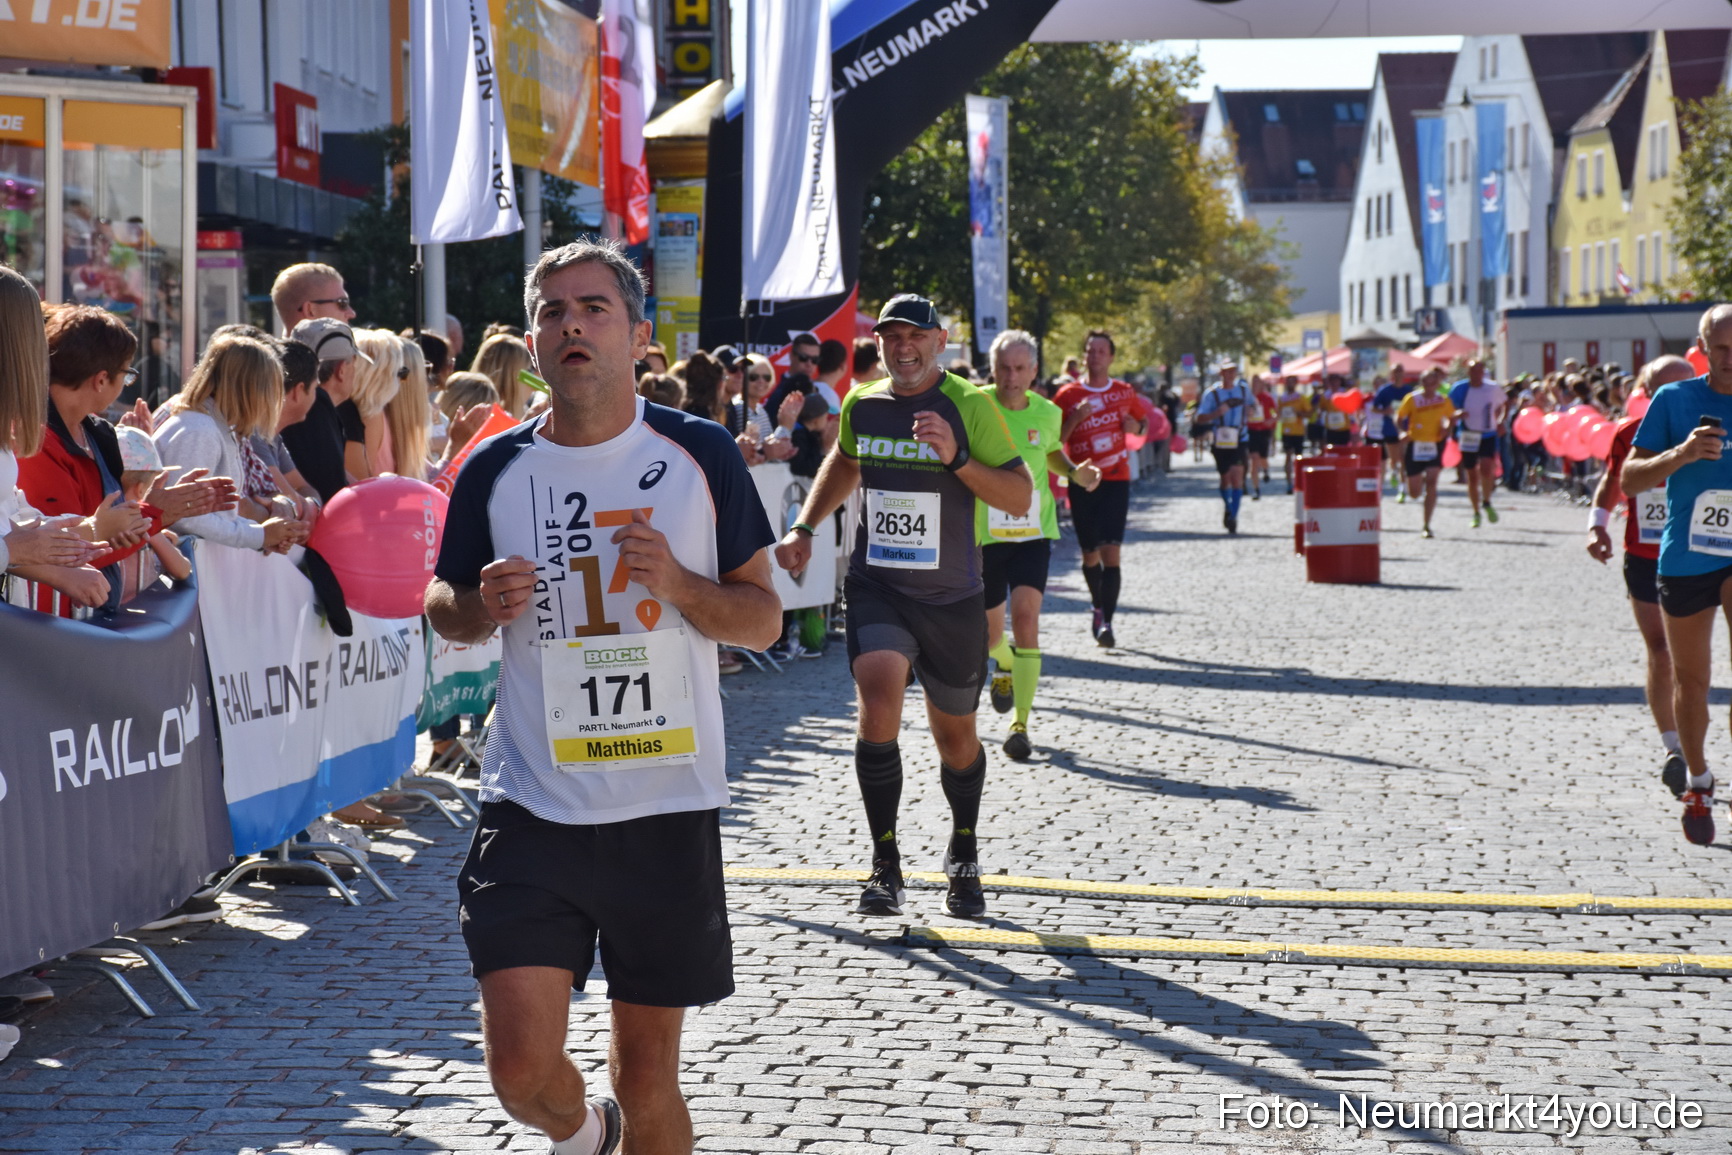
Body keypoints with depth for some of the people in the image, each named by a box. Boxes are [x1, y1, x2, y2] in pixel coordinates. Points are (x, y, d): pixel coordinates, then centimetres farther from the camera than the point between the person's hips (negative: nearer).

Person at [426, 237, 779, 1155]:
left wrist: (677, 583, -17)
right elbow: (444, 607, 15)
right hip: (533, 802, 0)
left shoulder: (700, 454, -1)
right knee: (521, 1069, -8)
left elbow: (763, 619, 3)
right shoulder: (495, 469, 2)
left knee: (647, 1073, 6)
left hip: (668, 807, 0)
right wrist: (484, 604, -8)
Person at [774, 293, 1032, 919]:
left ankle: (964, 856, 38)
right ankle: (885, 867, -12)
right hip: (876, 586, 1)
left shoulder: (969, 405, -9)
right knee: (878, 702, -22)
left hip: (952, 595, -1)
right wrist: (804, 527, 17)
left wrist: (957, 458, -24)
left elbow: (1020, 496, -11)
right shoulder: (860, 405, 3)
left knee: (955, 735, 12)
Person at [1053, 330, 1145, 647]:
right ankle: (1099, 608, 34)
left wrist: (1134, 426, -1)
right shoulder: (1068, 395, 1)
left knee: (1110, 551, -14)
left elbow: (1142, 425, 23)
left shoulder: (1125, 393, 7)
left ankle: (1106, 622, -15)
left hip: (1116, 480, 0)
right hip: (1082, 480, 0)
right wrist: (1075, 419, -16)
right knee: (1090, 553, 8)